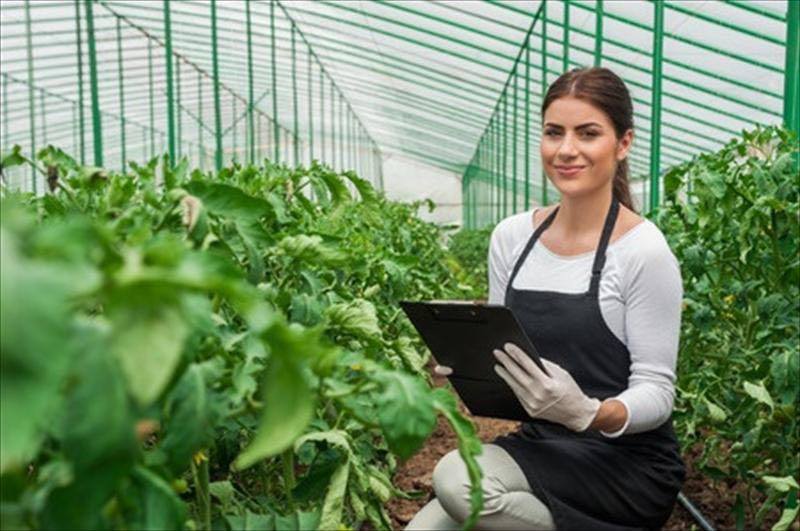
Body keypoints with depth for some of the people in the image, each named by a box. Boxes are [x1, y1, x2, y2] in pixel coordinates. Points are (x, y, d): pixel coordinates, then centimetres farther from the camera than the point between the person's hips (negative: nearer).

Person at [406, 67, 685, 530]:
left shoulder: (643, 251, -13)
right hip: (538, 445, 5)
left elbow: (656, 394, -12)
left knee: (456, 477, -28)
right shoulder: (511, 237, 3)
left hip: (626, 461, -4)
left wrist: (588, 413, -32)